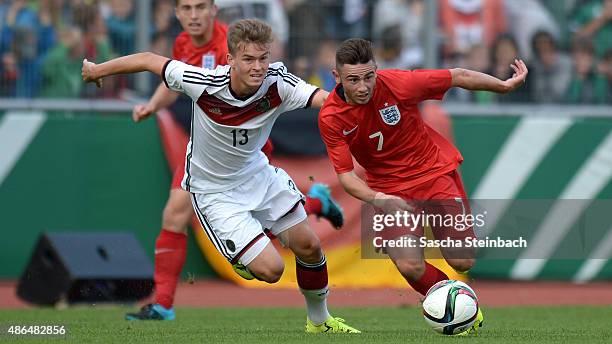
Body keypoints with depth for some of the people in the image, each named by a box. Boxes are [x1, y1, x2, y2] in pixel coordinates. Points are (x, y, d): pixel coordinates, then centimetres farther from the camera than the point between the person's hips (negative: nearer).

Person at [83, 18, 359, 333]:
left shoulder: (276, 81, -24)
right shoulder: (204, 84, -30)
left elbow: (326, 99, -38)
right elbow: (148, 60, -16)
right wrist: (96, 71, -3)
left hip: (258, 173, 4)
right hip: (214, 191, -4)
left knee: (308, 246, 8)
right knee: (270, 269, -14)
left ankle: (319, 321, 36)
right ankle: (239, 256, 24)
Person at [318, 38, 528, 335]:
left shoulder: (397, 84, -21)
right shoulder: (330, 118, -17)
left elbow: (458, 77, -8)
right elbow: (345, 174, -16)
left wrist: (505, 86, 2)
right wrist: (378, 199, -35)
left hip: (434, 169, -1)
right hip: (389, 189, 1)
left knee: (462, 262, -10)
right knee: (409, 266, -20)